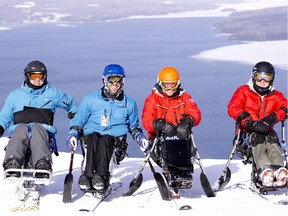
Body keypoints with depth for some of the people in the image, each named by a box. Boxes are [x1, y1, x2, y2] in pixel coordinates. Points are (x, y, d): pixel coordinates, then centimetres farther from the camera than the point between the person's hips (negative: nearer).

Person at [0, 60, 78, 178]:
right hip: (18, 130, 1)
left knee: (37, 128, -38)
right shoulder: (15, 95, 27)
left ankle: (42, 164, -65)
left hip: (44, 130, -1)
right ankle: (13, 164, -62)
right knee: (22, 128, -37)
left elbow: (71, 105, 35)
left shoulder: (53, 93, 25)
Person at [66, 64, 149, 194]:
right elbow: (79, 119, 20)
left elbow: (134, 125, 30)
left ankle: (101, 176, -53)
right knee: (94, 139, -37)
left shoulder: (129, 104, 19)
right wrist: (73, 133, 0)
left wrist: (140, 137, 9)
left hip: (115, 137, 0)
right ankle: (88, 176, -51)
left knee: (104, 141, -36)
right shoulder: (91, 99, 15)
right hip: (92, 133, 0)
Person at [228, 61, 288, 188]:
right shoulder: (243, 92, 8)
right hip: (248, 131, -2)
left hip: (266, 130, 2)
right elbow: (233, 108, -8)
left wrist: (272, 118, -25)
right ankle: (264, 170, -59)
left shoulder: (276, 95, 17)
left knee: (272, 138, -32)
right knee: (257, 139, -35)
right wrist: (250, 123, -24)